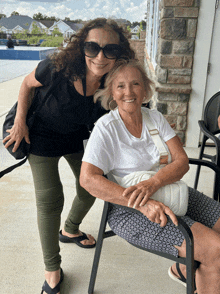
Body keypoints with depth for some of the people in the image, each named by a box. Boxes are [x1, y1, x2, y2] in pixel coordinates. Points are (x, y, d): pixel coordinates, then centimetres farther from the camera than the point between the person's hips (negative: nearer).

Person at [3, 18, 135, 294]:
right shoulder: (58, 68, -32)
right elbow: (28, 83, -11)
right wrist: (20, 122, -12)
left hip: (78, 137, 5)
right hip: (42, 135, -4)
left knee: (90, 187, 14)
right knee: (49, 200, -6)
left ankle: (70, 230, 48)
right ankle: (51, 268, 17)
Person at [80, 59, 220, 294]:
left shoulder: (155, 117, 3)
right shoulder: (106, 127, -12)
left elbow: (181, 161, -4)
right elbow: (87, 179, -20)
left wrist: (152, 183, -26)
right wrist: (142, 203, -29)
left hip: (167, 193, 6)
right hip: (129, 211, -6)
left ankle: (183, 269, 23)